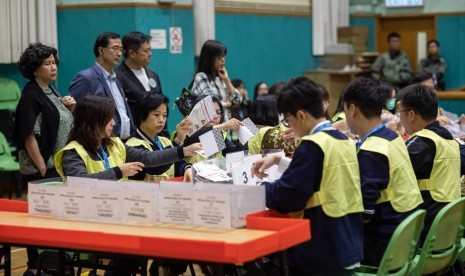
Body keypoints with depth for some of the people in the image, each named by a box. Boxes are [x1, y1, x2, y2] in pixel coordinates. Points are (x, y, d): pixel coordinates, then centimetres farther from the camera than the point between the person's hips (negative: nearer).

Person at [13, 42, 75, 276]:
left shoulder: (52, 92, 12)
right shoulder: (30, 96, -13)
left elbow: (63, 125, 22)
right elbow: (29, 137, -17)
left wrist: (70, 109, 2)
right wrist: (43, 169, -18)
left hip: (60, 166, 8)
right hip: (42, 169, -8)